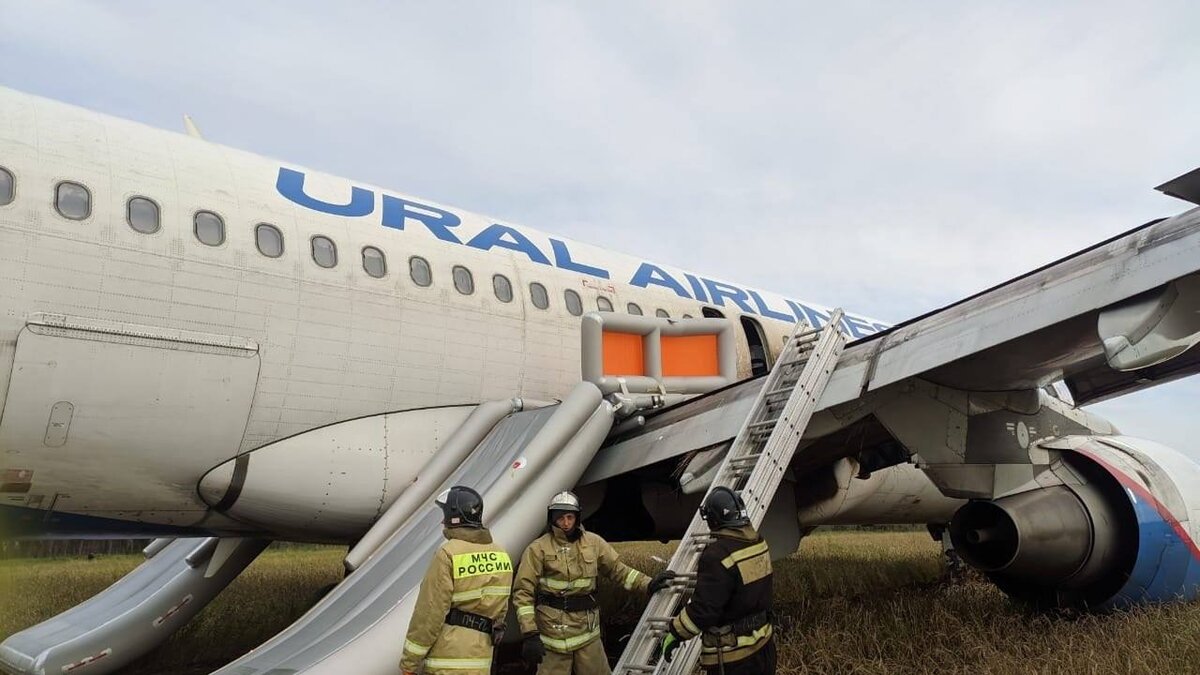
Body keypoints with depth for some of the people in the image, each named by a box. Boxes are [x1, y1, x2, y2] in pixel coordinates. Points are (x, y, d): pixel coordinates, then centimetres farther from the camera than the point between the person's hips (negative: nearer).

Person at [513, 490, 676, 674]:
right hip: (553, 628, -4)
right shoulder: (538, 549, -6)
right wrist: (530, 634, -14)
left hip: (587, 627, 4)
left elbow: (617, 568, 16)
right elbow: (523, 592, -8)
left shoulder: (593, 542, 7)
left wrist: (647, 584, 5)